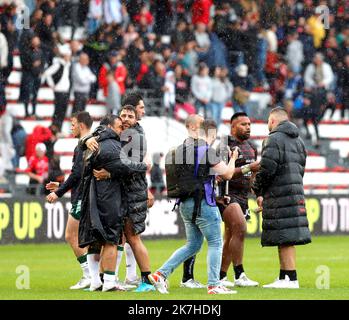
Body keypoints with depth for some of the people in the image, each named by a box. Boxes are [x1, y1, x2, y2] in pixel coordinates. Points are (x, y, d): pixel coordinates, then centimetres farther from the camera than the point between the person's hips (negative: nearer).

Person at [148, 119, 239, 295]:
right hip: (203, 203, -8)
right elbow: (227, 173, -10)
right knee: (215, 243, 2)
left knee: (193, 245, 16)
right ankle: (214, 285, -1)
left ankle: (161, 274, 8)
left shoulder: (183, 149, 10)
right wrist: (233, 158, 10)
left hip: (185, 204, 8)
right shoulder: (207, 151, -13)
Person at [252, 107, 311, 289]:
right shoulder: (298, 141, 20)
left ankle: (291, 279, -12)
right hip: (295, 191, 9)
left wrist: (258, 192, -3)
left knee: (285, 239, -9)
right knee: (285, 239, 11)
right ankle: (283, 278, 13)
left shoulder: (274, 139, -8)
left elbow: (266, 169, -15)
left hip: (279, 194, -9)